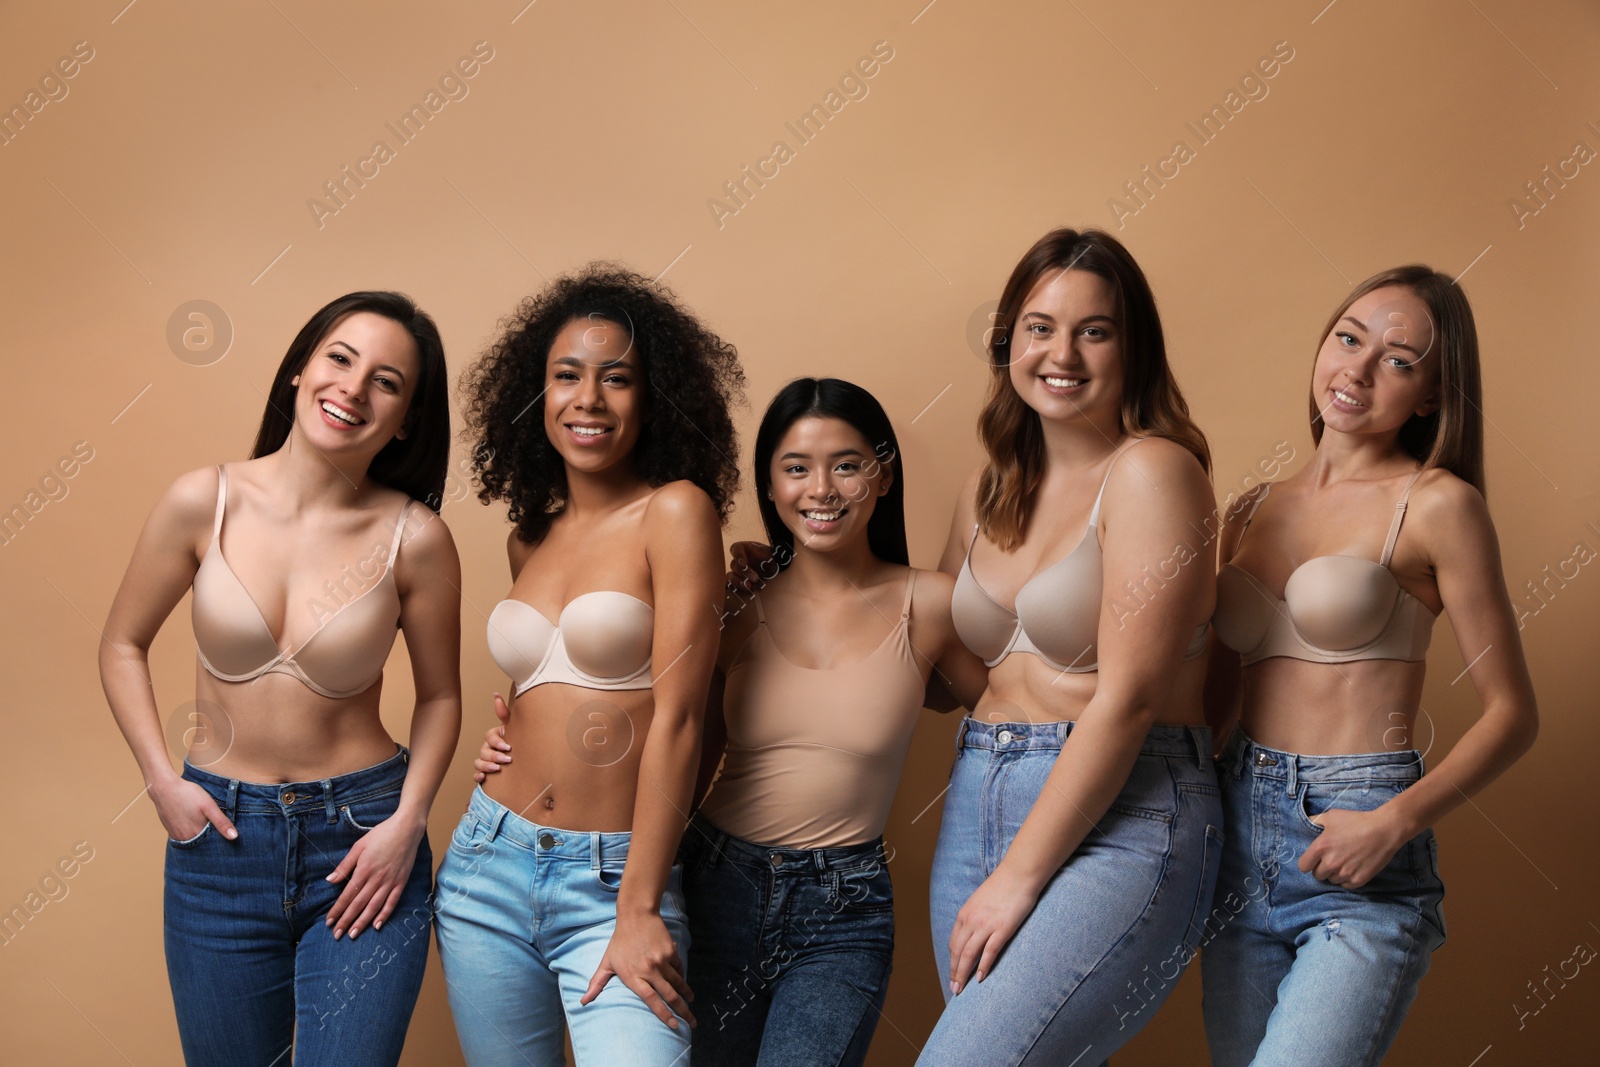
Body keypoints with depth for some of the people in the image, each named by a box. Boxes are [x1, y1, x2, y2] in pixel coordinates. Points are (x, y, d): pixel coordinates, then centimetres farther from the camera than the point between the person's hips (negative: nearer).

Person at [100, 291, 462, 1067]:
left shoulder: (414, 538, -10)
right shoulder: (204, 502, -7)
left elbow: (439, 694, 3)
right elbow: (123, 646, 6)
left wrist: (407, 822, -7)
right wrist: (160, 781, -2)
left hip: (361, 839, -2)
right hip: (220, 832, 2)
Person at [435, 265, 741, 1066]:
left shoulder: (675, 511, -8)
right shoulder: (528, 539, 10)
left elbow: (676, 718, -12)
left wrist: (638, 909, -14)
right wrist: (513, 725, 6)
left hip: (613, 880, -5)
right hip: (488, 869, 6)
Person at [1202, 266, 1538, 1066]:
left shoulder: (1436, 504, -5)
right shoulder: (1254, 511, 11)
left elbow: (1512, 713, -4)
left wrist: (1396, 822, -16)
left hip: (1358, 858, -5)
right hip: (1239, 836, 6)